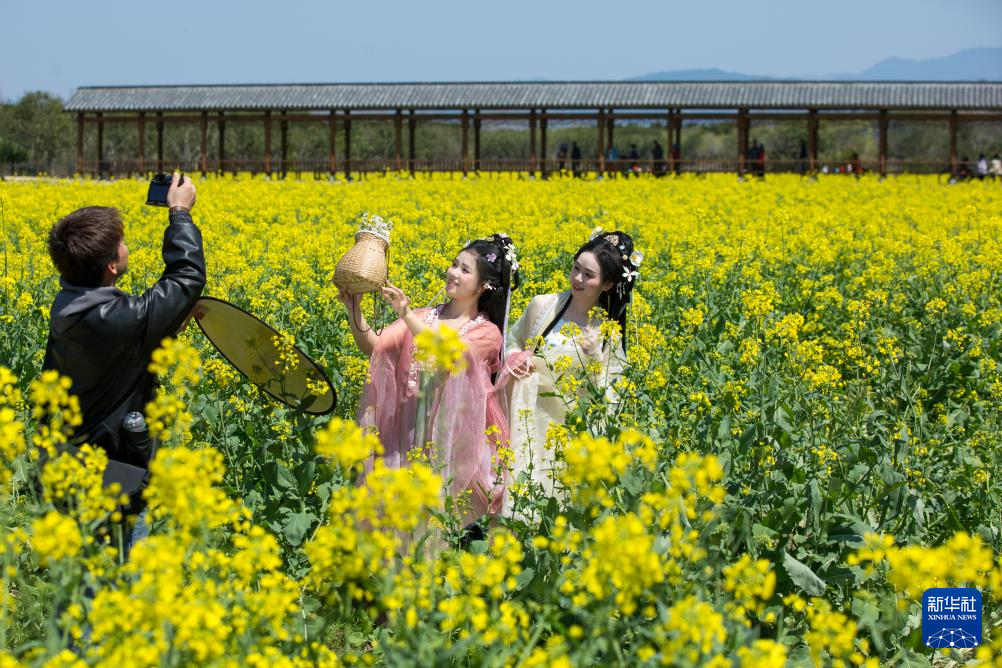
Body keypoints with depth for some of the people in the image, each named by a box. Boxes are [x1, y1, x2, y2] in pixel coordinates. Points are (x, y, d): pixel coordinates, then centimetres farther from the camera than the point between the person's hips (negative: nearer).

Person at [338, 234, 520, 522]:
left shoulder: (488, 332, 2)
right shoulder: (422, 317, 11)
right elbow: (373, 346, -3)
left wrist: (406, 315, -27)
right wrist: (354, 309, -20)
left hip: (454, 434, -3)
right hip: (408, 431, 3)